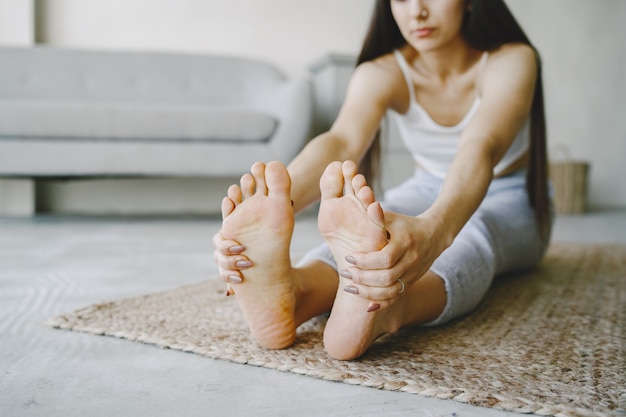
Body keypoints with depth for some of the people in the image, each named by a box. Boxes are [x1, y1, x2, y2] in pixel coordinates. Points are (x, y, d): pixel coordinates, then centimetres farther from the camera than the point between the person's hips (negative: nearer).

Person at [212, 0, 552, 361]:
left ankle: (377, 314, -67)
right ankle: (289, 291, -60)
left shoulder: (511, 61, -23)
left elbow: (480, 150, -44)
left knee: (473, 234, -38)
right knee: (367, 228, -32)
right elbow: (340, 142, -37)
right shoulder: (381, 74, -16)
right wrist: (276, 209, -59)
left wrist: (434, 230, -66)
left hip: (512, 207, -2)